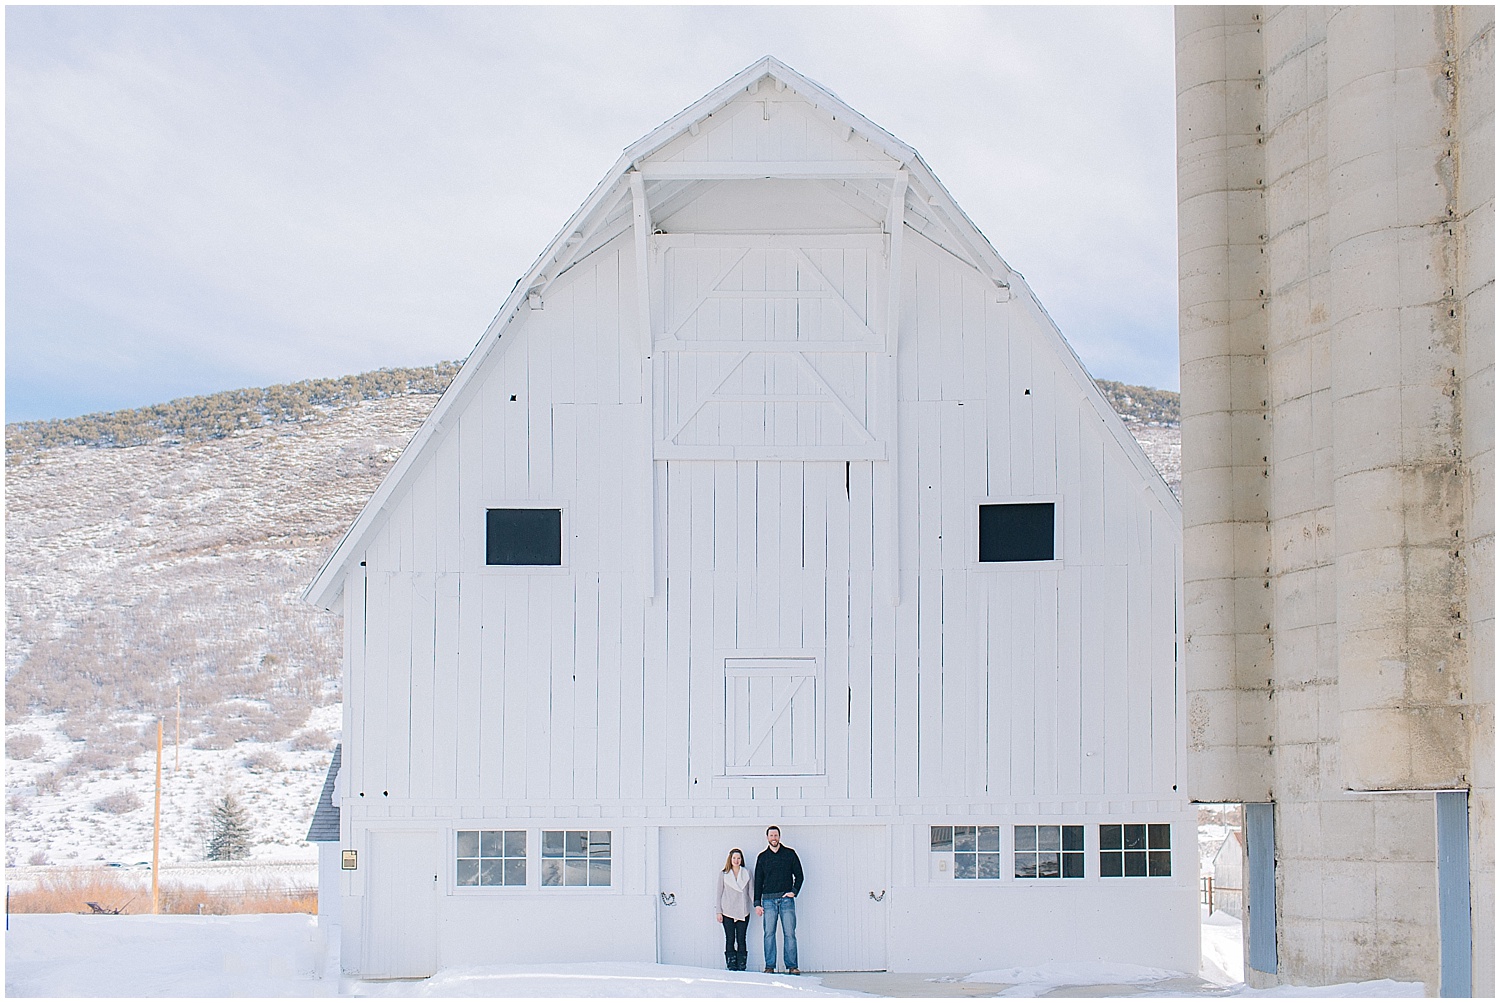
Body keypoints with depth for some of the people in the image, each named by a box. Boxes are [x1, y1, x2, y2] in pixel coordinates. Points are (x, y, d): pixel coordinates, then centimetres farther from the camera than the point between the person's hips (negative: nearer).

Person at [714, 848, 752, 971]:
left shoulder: (747, 873, 8)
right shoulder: (723, 874, 6)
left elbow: (751, 891, 9)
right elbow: (718, 893, 6)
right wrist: (718, 911, 1)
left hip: (743, 912, 1)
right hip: (727, 912, -1)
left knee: (741, 939, 0)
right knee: (730, 939, -1)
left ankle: (741, 967, 3)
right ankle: (731, 966, 2)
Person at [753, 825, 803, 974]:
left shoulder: (790, 854, 7)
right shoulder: (762, 857, 11)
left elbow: (799, 875, 10)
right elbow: (758, 881, 12)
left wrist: (794, 891, -4)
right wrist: (757, 903, 5)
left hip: (786, 899, -1)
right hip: (768, 899, 1)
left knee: (790, 933, -5)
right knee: (769, 934, -2)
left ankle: (792, 966, -3)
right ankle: (770, 966, 2)